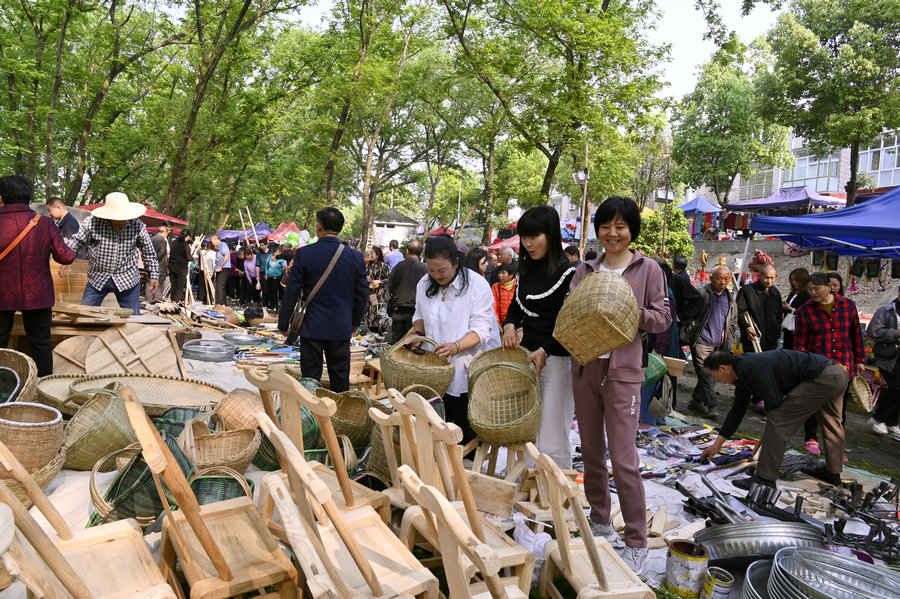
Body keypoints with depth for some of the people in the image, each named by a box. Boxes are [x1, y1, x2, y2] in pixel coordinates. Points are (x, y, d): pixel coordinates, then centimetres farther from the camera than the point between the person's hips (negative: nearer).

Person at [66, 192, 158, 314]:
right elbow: (77, 241, 3)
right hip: (97, 278, 0)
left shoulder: (137, 225, -10)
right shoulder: (92, 222, -13)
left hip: (128, 280, 0)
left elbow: (148, 252, 2)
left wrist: (154, 275, 3)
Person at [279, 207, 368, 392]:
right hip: (341, 328, 2)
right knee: (340, 378, 11)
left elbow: (292, 292, -6)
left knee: (310, 378, 7)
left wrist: (283, 324, 5)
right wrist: (355, 322, 19)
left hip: (312, 327, -2)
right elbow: (362, 294, 6)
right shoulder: (355, 257, -2)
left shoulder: (304, 254, -9)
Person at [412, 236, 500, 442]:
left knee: (468, 427, -3)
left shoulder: (477, 285, -13)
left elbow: (481, 329, -17)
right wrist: (418, 332, 0)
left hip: (472, 370, -5)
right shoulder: (424, 285, 6)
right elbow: (420, 315, 22)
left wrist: (456, 346, -33)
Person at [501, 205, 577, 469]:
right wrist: (509, 325, 3)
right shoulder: (528, 270, 12)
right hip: (527, 355, 7)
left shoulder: (567, 273, -10)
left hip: (556, 360, -7)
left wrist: (544, 351, -20)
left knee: (552, 441, -4)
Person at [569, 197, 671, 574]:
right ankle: (600, 522, 30)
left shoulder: (647, 269, 1)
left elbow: (663, 319, -1)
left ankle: (637, 542, 7)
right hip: (585, 367, 5)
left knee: (623, 458, -7)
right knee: (592, 451, 13)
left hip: (622, 370, -4)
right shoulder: (585, 271, 10)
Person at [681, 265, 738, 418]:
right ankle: (711, 405, -7)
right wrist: (689, 330, -9)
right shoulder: (701, 295, -6)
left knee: (710, 374, 9)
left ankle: (696, 401, 22)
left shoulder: (730, 300, 13)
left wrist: (726, 338, 14)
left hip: (719, 345, 6)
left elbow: (733, 323, 22)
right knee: (705, 374, -10)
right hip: (701, 342, -6)